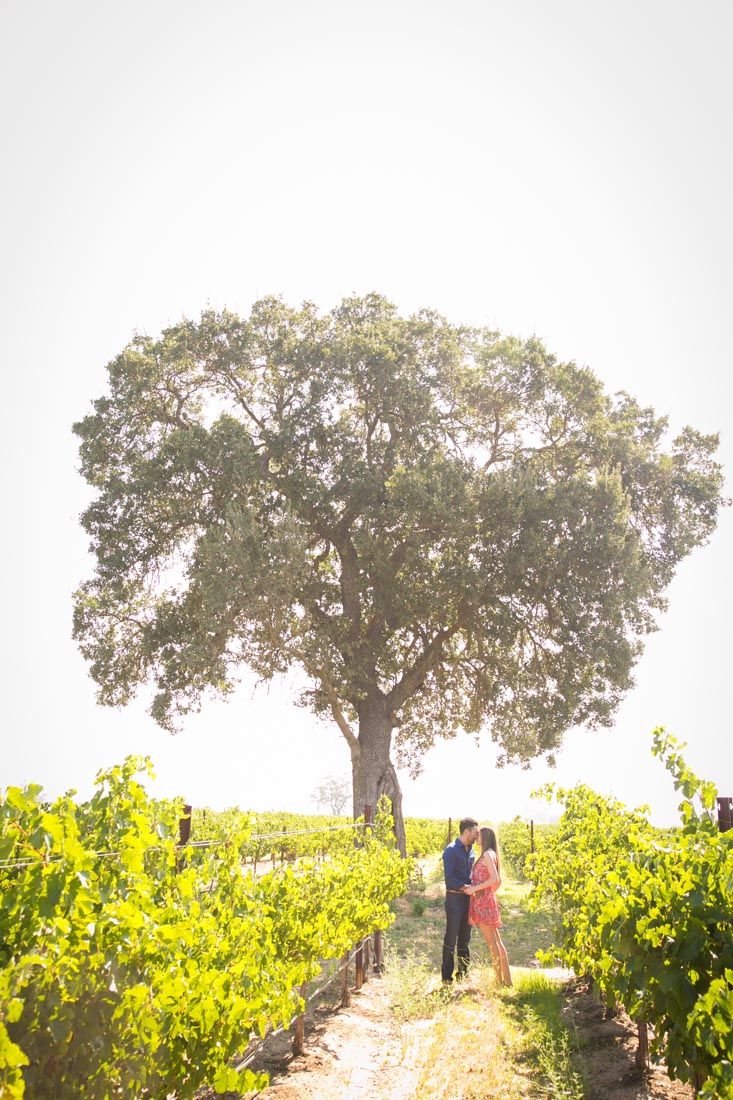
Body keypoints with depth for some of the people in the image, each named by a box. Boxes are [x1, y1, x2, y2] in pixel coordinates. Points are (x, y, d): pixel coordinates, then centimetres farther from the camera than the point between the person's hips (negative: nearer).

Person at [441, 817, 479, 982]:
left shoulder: (470, 850, 13)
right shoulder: (451, 851, -12)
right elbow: (449, 877, -17)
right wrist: (465, 887, -25)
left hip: (467, 898, 7)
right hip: (455, 898, -7)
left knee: (465, 938, 13)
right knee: (451, 938, -2)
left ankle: (462, 974, 22)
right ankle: (447, 977, 5)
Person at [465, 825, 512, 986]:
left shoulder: (487, 854, -12)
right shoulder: (492, 855, 15)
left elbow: (495, 879, -22)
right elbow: (498, 881, 21)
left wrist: (475, 888, -18)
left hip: (483, 901, -9)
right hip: (488, 900, 9)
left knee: (492, 942, -5)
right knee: (497, 941, 11)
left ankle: (500, 980, -1)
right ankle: (507, 979, 16)